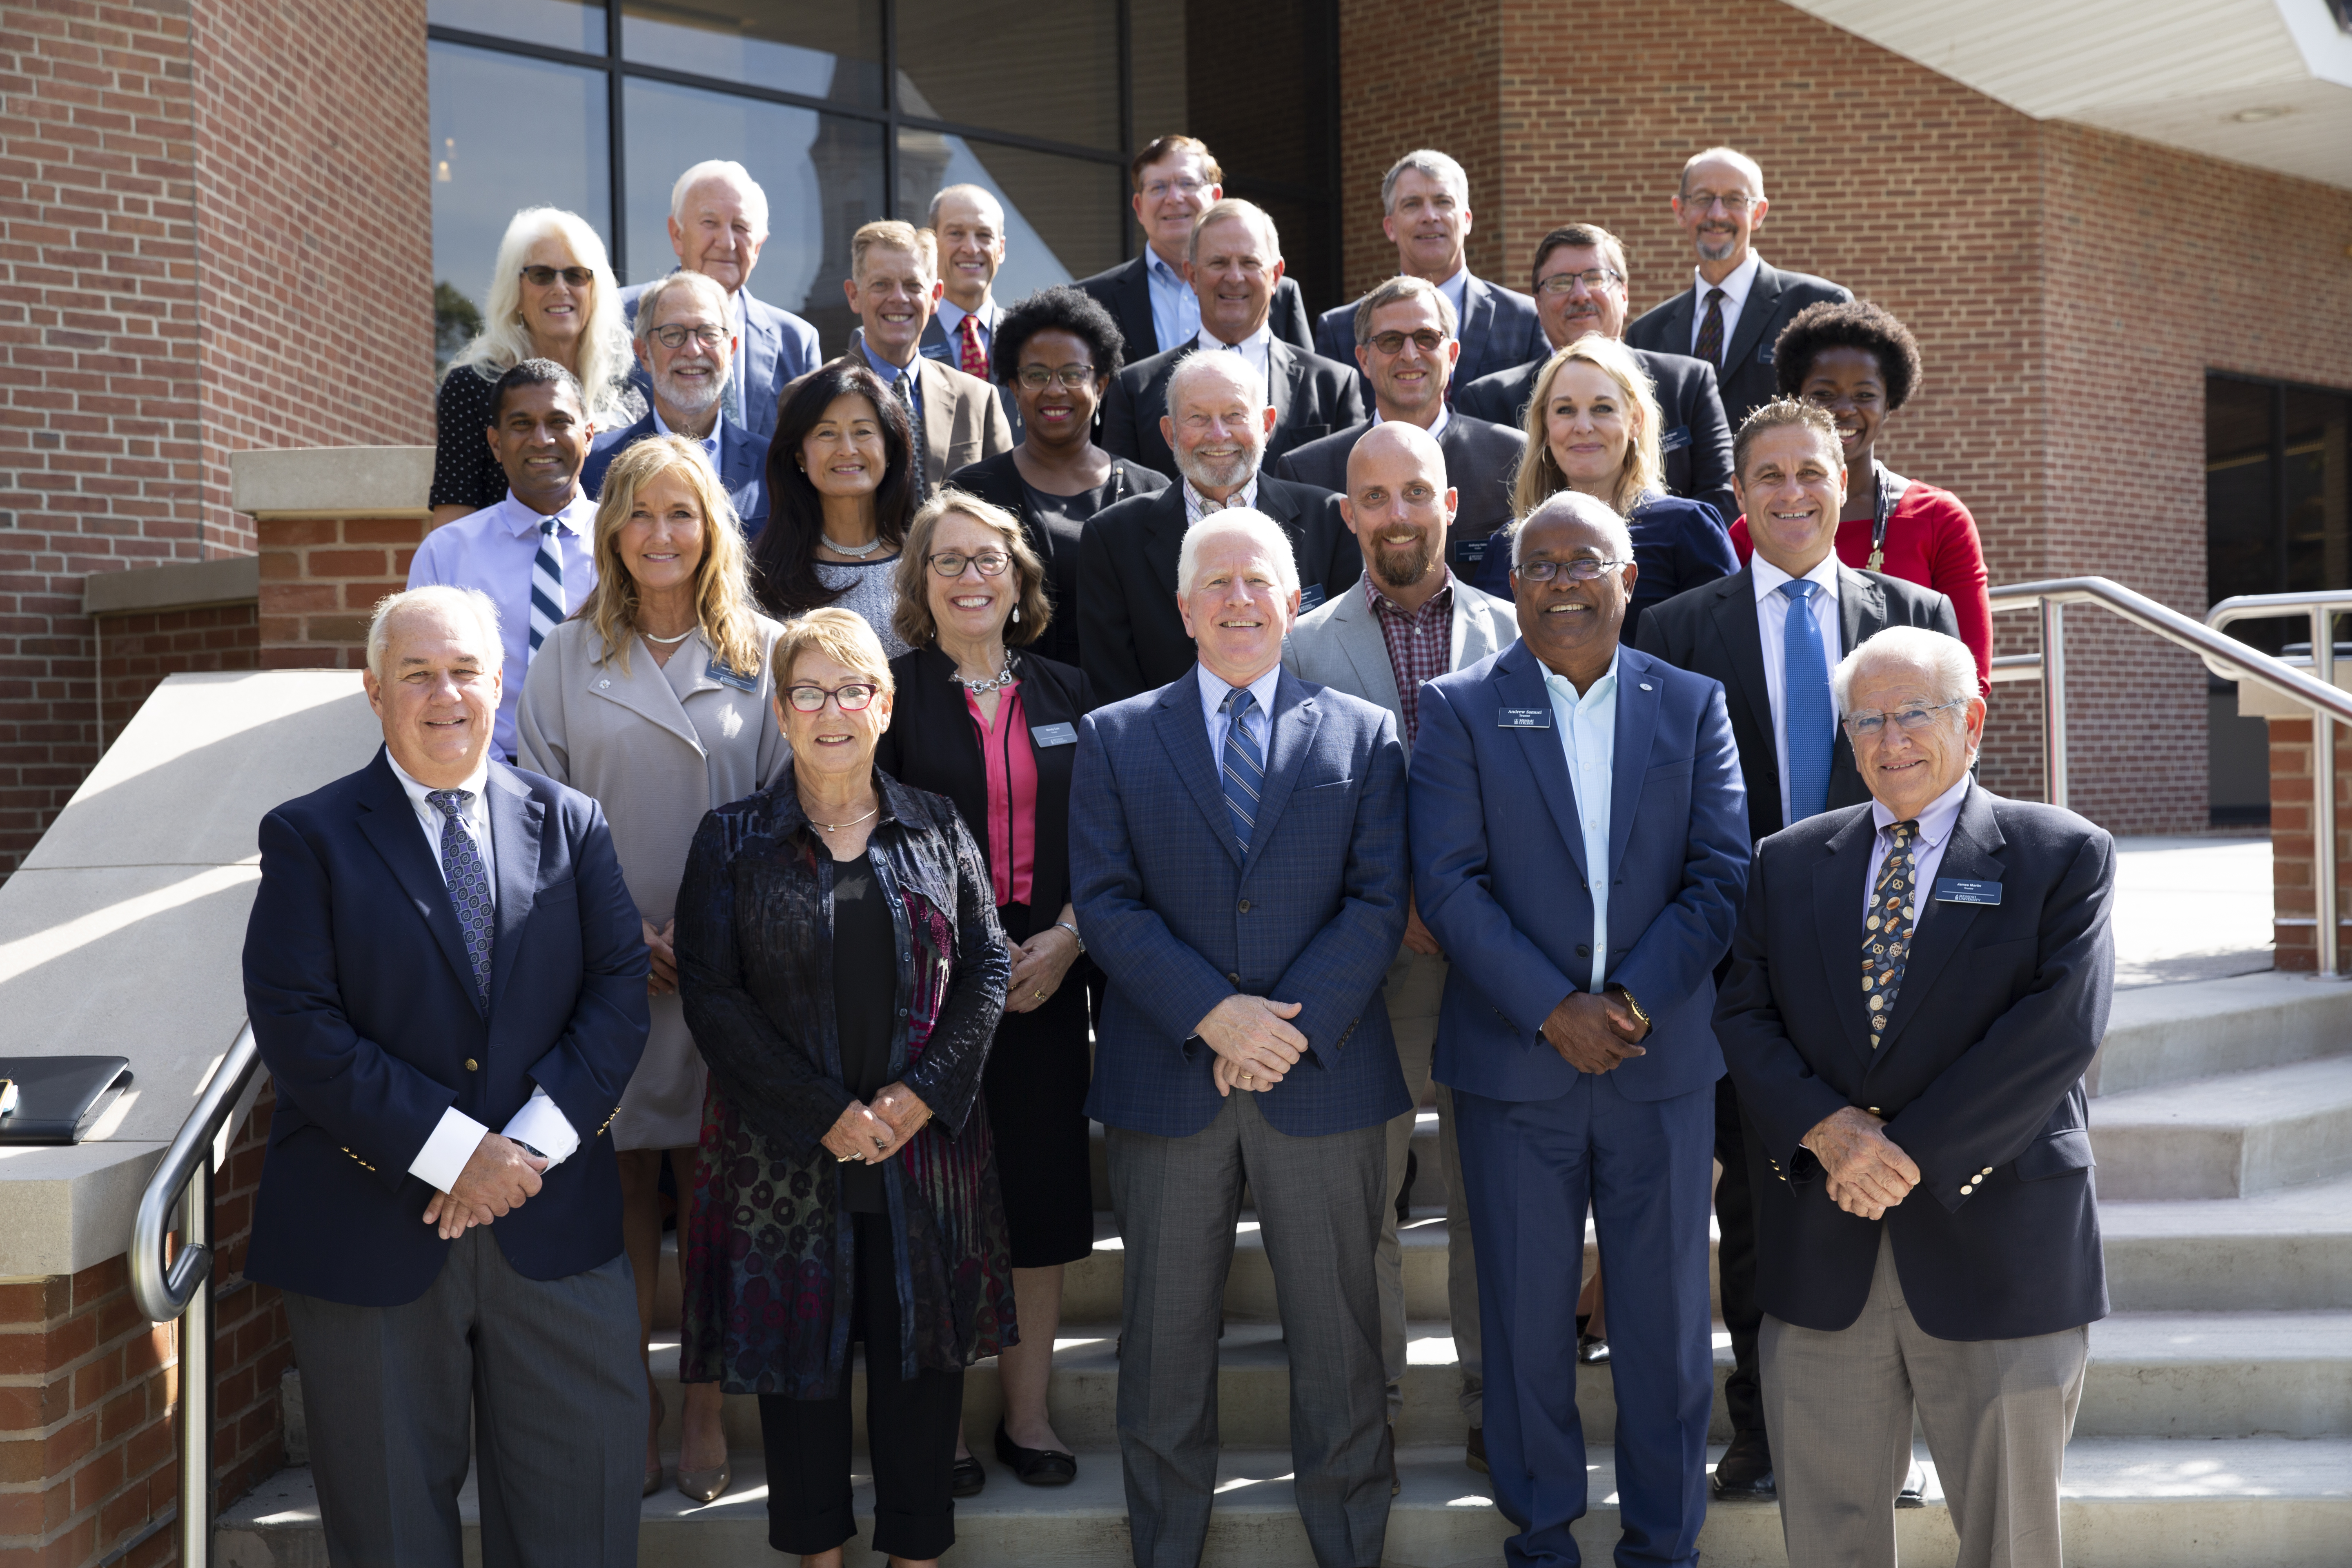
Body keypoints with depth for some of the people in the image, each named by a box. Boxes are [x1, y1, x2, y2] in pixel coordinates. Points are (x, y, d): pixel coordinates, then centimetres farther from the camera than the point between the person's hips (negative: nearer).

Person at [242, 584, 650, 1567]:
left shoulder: (569, 823, 7)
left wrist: (533, 1140, -13)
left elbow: (619, 988, 0)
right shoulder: (309, 837, -1)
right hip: (372, 1225, -2)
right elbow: (296, 1025, -10)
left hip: (554, 1222, 2)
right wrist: (455, 1152, -16)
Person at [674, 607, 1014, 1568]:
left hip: (926, 1139, 2)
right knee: (799, 1352, 8)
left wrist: (921, 1093, -10)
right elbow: (712, 995, -6)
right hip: (783, 1151, -1)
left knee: (924, 1352, 9)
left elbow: (987, 967, 3)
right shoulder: (732, 840, 0)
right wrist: (825, 1112, -13)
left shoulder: (937, 829, 5)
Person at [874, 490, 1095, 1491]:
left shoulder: (1065, 695, 11)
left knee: (1042, 1187, 4)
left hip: (1049, 980, 3)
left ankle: (1027, 1412, 17)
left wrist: (1065, 938, -6)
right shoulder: (889, 696, 1)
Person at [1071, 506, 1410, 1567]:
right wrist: (1214, 1015, -15)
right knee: (1165, 1331, 10)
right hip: (1165, 1079, 0)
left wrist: (1293, 1025, -13)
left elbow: (1378, 904, -1)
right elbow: (1105, 902, -3)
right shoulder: (1115, 738, 6)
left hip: (1325, 1074, 0)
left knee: (1337, 1328, 10)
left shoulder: (1364, 735, 7)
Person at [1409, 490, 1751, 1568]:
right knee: (1527, 1315, 9)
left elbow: (1723, 873, -1)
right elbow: (1448, 881, -8)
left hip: (1663, 1061, 2)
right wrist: (1552, 1010, -15)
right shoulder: (1459, 710, 1)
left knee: (1666, 1314, 10)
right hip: (1514, 1064, -1)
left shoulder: (1692, 704, 6)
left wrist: (1635, 998, -13)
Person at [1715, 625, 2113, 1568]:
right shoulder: (1789, 862, 12)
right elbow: (1744, 1014, 5)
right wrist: (1824, 1129, -14)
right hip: (1821, 1243, 3)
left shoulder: (2064, 855, 1)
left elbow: (2063, 1025, -11)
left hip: (1994, 1241, -2)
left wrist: (1913, 1151, -16)